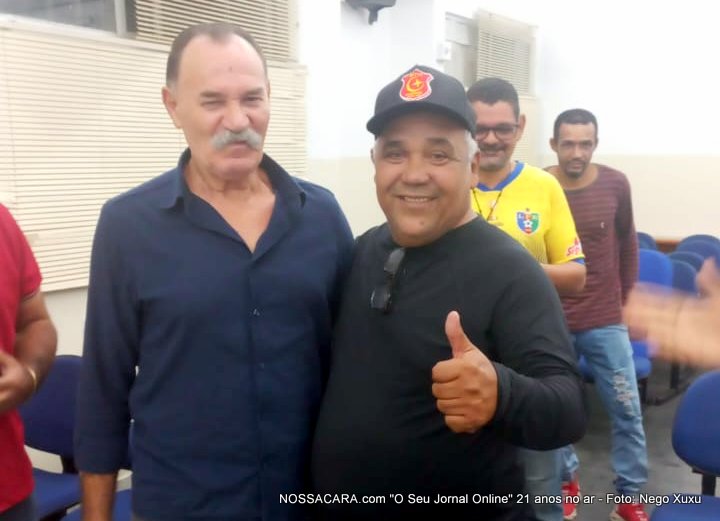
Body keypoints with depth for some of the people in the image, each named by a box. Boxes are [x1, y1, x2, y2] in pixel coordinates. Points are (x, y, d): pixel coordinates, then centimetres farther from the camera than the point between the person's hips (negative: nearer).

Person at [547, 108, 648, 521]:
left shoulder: (616, 184, -5)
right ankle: (568, 481, 35)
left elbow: (628, 244, 10)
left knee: (627, 411, 7)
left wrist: (626, 299, 14)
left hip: (606, 321, 1)